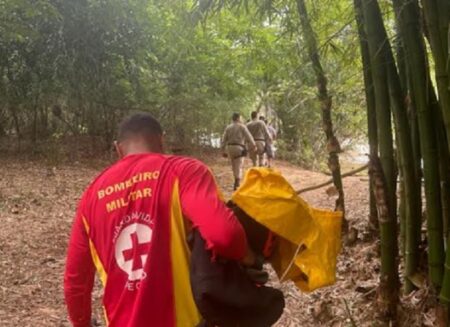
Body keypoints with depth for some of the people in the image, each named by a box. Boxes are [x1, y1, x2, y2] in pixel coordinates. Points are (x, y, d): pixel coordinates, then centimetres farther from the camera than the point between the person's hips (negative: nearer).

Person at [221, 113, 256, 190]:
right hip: (239, 148, -4)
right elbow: (248, 137, -5)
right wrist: (253, 145, 7)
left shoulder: (228, 127, 10)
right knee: (239, 167, -4)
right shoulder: (242, 126, -2)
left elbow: (224, 140, 7)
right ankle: (236, 184, -15)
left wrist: (223, 151, 11)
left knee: (234, 166, 16)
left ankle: (237, 183, 25)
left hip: (229, 147, 4)